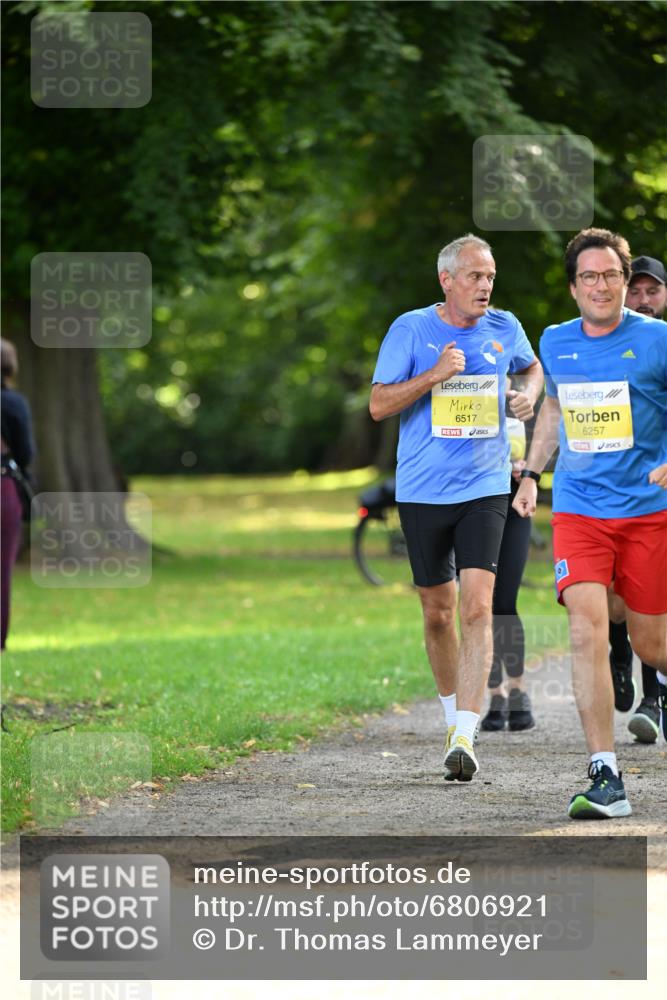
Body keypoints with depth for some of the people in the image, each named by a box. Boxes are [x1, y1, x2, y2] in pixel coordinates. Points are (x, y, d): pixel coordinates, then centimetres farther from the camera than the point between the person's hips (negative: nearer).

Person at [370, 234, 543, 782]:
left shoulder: (504, 328, 4)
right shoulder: (411, 329, -3)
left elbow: (532, 366, 26)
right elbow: (379, 405, -5)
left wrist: (529, 394, 4)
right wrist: (436, 373, -17)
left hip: (484, 489, 0)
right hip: (422, 491, 0)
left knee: (477, 607, -15)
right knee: (438, 612, 10)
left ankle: (465, 737, -20)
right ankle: (453, 712, 32)